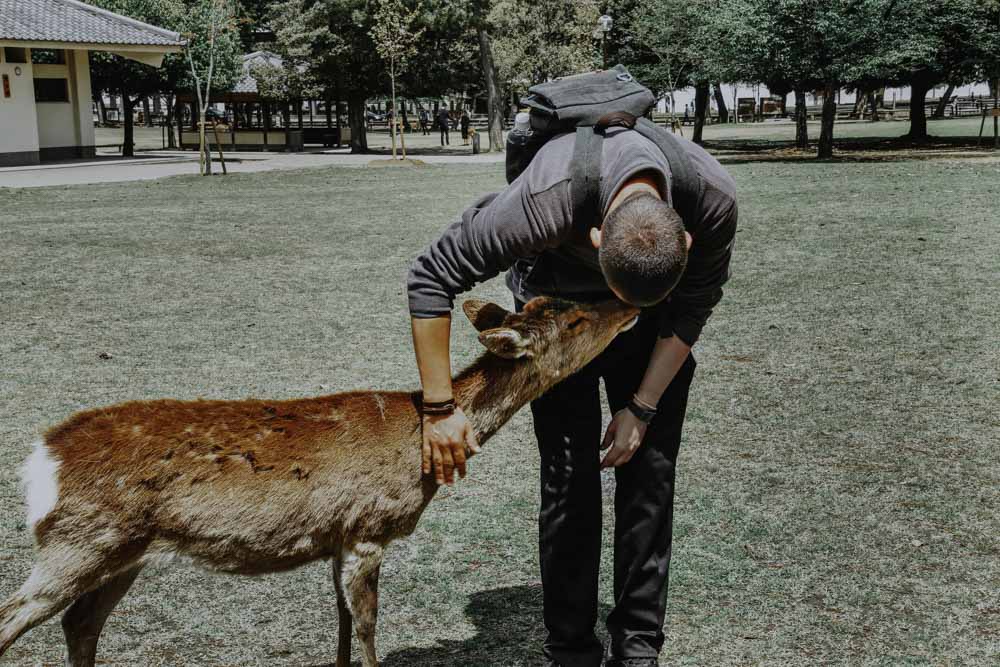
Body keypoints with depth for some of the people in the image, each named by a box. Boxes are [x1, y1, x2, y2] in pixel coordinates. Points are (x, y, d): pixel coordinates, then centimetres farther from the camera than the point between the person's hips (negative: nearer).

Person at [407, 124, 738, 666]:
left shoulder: (714, 199, -32)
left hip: (650, 331, 2)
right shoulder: (546, 200, -42)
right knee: (569, 478, -7)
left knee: (650, 473, -4)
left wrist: (643, 407, -11)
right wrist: (440, 408, -28)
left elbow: (692, 307, -12)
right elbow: (429, 278, -32)